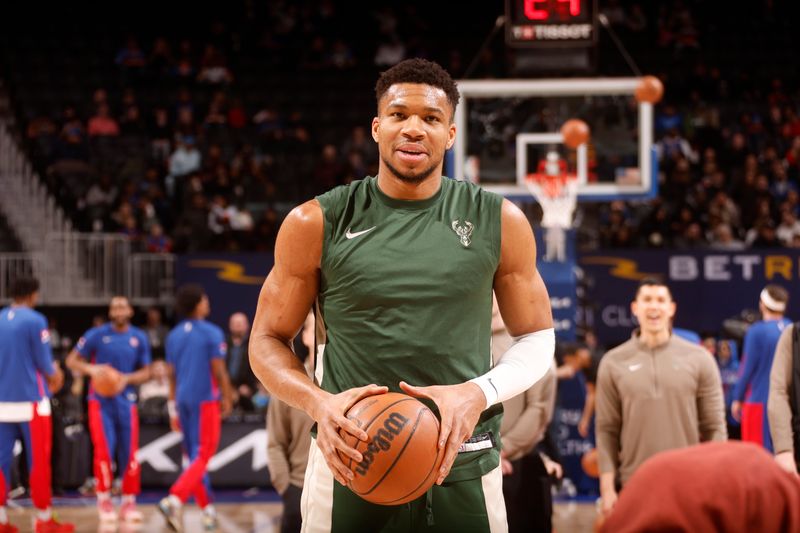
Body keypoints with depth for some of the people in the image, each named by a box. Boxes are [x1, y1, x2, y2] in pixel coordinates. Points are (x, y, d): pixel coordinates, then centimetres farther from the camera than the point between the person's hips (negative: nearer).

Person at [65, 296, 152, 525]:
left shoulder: (139, 338, 5)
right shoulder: (97, 334, -3)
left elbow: (146, 372, 9)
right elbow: (72, 360, -1)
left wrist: (127, 379, -11)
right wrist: (90, 369, -20)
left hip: (126, 401, 3)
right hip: (101, 401, -3)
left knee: (129, 453, 0)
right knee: (104, 450, -10)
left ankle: (129, 502, 11)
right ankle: (104, 501, 3)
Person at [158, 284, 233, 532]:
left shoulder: (174, 335, 9)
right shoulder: (212, 333, -9)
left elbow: (171, 374, 11)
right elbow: (219, 371, -11)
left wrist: (173, 407, 16)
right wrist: (227, 399, 2)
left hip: (183, 400, 6)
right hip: (205, 400, -6)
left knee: (194, 455, 14)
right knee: (202, 456, -4)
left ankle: (208, 509, 20)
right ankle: (174, 499, -23)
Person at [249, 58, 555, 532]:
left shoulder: (499, 222, 2)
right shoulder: (317, 224, 0)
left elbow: (536, 339, 8)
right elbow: (268, 339, 6)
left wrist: (479, 394, -11)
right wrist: (318, 402, -13)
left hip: (463, 468, 1)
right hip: (349, 464, 0)